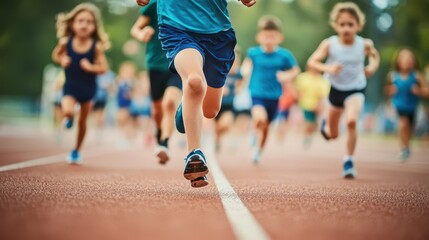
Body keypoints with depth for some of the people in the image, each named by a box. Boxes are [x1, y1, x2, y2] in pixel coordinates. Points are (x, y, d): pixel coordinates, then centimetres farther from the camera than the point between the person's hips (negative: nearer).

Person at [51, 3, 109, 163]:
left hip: (88, 87, 0)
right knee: (67, 111, -27)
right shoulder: (66, 42, -13)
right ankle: (69, 119, 14)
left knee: (82, 121, 12)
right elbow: (56, 54, 6)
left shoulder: (96, 46, -17)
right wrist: (62, 60, -15)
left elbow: (103, 67, -12)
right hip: (70, 86, 0)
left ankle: (76, 150, 34)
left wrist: (91, 67, -30)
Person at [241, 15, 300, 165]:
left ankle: (258, 152, 36)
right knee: (260, 118, -30)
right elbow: (248, 61, 15)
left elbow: (295, 70, 6)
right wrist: (246, 69, -7)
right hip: (257, 94, -2)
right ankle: (257, 144, -5)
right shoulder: (253, 52, -6)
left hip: (273, 96, 2)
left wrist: (287, 76, -14)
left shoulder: (284, 55, -6)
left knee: (265, 126, 14)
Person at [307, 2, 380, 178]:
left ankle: (349, 160, -12)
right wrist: (327, 68, -38)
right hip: (335, 89, 1)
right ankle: (325, 125, 56)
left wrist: (372, 67, -9)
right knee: (332, 134, 16)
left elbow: (374, 56, 11)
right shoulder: (329, 44, -17)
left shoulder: (364, 44, -12)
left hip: (355, 89, -1)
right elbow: (312, 62, -21)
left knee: (351, 121, -29)